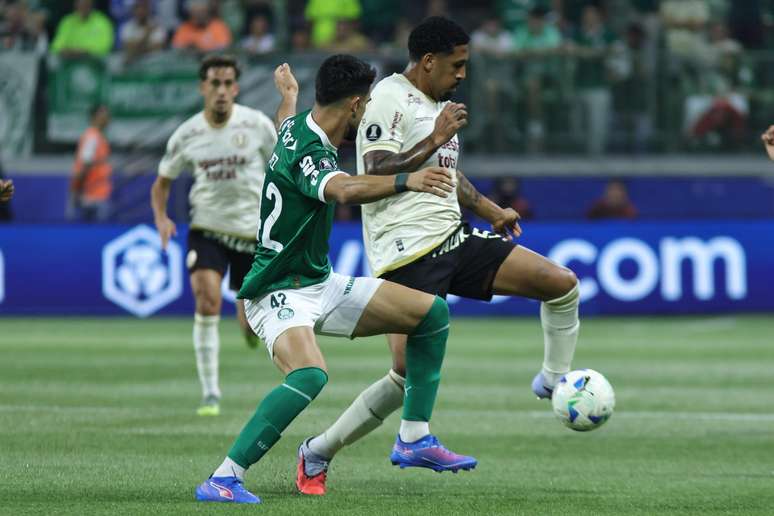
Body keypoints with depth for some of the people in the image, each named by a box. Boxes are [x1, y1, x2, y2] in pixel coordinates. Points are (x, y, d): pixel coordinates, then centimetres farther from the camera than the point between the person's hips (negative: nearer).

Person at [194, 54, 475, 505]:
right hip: (281, 294, -10)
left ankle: (415, 440, 9)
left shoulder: (299, 126, 5)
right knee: (310, 376, -38)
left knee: (433, 312, 5)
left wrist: (288, 90, 48)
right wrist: (405, 182, -60)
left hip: (322, 285, 10)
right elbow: (346, 190, -49)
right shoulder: (307, 153, -26)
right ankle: (223, 481, -32)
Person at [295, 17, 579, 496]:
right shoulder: (390, 98, -10)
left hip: (453, 238, 9)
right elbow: (376, 177, -19)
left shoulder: (437, 102, 19)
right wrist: (434, 141, -20)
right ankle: (317, 453, 0)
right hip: (408, 250, -9)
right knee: (411, 374, -14)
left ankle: (555, 383, 14)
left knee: (562, 282, -3)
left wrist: (488, 208, 30)